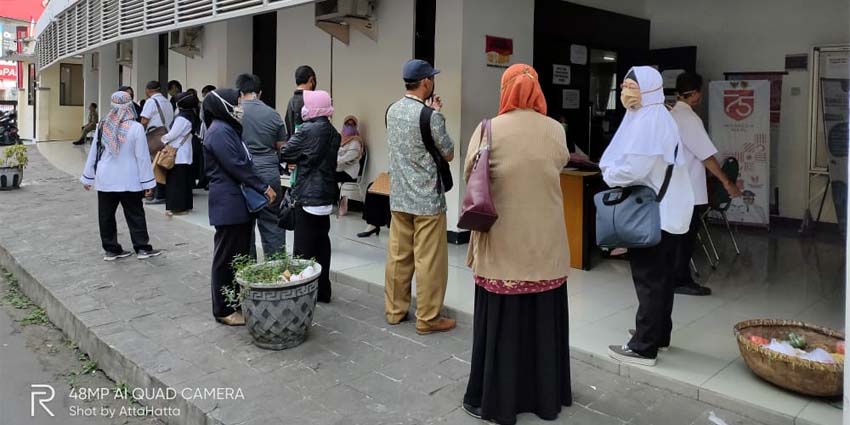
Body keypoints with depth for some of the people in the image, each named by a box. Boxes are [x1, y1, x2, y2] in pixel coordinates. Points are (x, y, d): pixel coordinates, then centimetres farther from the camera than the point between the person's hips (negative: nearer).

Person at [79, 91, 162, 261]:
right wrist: (147, 182, -3)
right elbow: (142, 157, -9)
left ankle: (111, 249, 17)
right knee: (135, 214, 6)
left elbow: (93, 154, 6)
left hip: (105, 180, 3)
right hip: (129, 180, -3)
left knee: (106, 215, 11)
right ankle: (142, 248, 9)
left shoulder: (103, 127, -1)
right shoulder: (136, 128, -12)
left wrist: (88, 177, 16)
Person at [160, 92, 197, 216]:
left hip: (178, 155, -9)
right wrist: (167, 138, 14)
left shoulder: (182, 118, -18)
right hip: (186, 154, 9)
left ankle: (178, 207, 0)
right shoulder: (192, 117, 9)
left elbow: (172, 135, -15)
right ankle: (186, 205, 20)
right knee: (185, 180, 13)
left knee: (176, 181, -3)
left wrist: (162, 139, 2)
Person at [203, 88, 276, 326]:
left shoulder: (230, 129, 18)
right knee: (226, 258, -2)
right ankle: (223, 310, 7)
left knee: (241, 254, 14)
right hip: (229, 205, -10)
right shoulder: (220, 131, -14)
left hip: (240, 202, 10)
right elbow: (236, 166, -19)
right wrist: (263, 187, -14)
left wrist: (259, 188, 12)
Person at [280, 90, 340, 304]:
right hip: (326, 193, 8)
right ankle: (322, 290, 19)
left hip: (308, 195, -8)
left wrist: (295, 160, 12)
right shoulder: (333, 132, 9)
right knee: (321, 242, 13)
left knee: (304, 246, 0)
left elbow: (285, 154, -8)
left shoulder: (308, 130, -14)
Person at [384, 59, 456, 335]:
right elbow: (448, 154, -4)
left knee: (398, 256, 14)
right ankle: (428, 318, 10)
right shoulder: (430, 117, -17)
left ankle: (395, 310, 24)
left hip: (398, 196, 7)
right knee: (429, 261, 2)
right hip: (427, 199, -7)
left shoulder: (392, 111, 5)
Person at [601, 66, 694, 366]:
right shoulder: (658, 117, 15)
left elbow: (633, 168, -26)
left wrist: (609, 175, -6)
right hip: (667, 208, 10)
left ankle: (644, 348, 3)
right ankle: (659, 334, 30)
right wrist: (615, 172, 2)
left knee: (648, 278, -5)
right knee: (661, 274, 17)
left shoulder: (648, 120, -19)